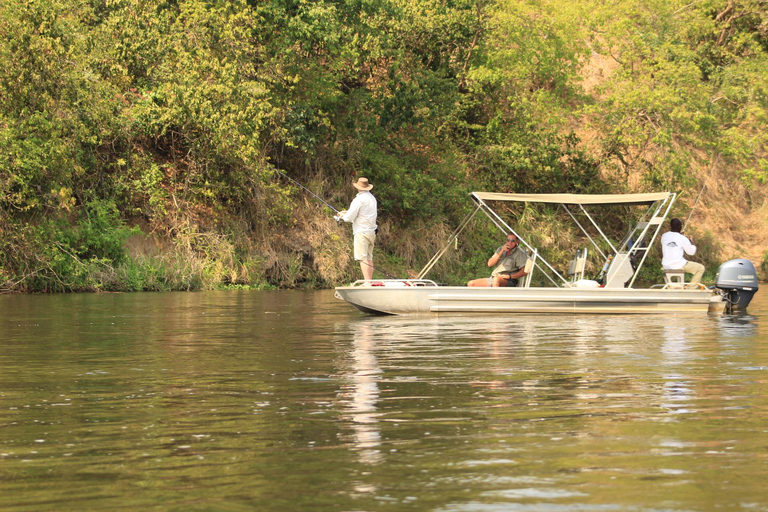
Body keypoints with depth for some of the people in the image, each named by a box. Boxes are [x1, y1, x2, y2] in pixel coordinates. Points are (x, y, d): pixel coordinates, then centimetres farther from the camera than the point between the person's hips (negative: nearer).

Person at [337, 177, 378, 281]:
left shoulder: (359, 199, -12)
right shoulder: (372, 198, 14)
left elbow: (350, 217, -12)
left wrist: (343, 217, 10)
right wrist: (347, 212, 25)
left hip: (361, 232, -8)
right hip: (371, 232, 8)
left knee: (363, 258, -10)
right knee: (369, 258, 11)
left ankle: (367, 281, -17)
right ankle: (370, 281, 9)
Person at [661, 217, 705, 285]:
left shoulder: (664, 236, 0)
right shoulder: (682, 238, -13)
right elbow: (691, 252, -2)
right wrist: (691, 242, 17)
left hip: (666, 266, 6)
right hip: (679, 266, -6)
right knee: (701, 268, 9)